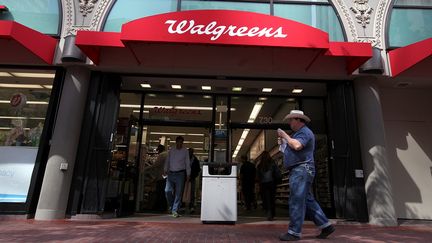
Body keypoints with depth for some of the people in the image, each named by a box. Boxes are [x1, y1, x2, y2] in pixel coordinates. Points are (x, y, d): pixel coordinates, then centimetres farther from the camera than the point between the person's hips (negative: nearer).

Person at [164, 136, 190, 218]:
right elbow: (167, 161, 17)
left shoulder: (185, 151, 5)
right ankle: (171, 207, 20)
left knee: (178, 193, -3)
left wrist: (188, 174, 0)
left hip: (180, 174, -2)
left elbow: (187, 163, 5)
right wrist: (165, 170, 8)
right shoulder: (171, 151, 11)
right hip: (171, 173, 2)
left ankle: (175, 210, 4)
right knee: (167, 191, -4)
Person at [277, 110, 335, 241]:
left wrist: (284, 135, -14)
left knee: (296, 201, -8)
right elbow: (294, 147, 24)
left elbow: (297, 146, -26)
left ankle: (294, 232, -3)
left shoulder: (304, 132, -8)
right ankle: (325, 225, 19)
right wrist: (284, 137, 13)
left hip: (302, 170, -11)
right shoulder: (299, 133, 24)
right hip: (298, 171, 11)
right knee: (308, 200, 12)